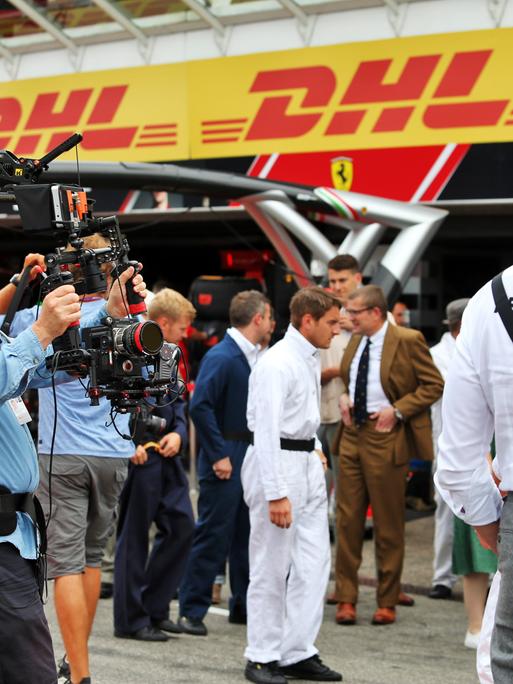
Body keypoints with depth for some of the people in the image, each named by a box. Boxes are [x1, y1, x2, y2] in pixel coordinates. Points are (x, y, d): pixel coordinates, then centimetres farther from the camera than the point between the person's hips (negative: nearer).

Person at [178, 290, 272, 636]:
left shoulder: (254, 357, 11)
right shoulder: (221, 357, -16)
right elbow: (200, 405, -22)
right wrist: (218, 455, -21)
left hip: (252, 458, 8)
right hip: (226, 460, -8)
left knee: (248, 534, 15)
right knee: (213, 536, -3)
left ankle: (244, 605, 26)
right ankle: (192, 610, 7)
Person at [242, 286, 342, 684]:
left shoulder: (311, 360, 12)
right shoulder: (277, 364, -16)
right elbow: (266, 431, -21)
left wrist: (315, 450, 11)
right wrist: (276, 494, -23)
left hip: (309, 464, 9)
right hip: (277, 462, -9)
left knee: (314, 563, 8)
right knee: (272, 568, 1)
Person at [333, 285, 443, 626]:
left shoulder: (408, 340, -10)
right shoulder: (356, 341, 9)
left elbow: (435, 384, -8)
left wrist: (397, 410, -15)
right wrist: (345, 397, 5)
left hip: (385, 438, -6)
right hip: (352, 435, 6)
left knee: (389, 524, 5)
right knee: (347, 519, 5)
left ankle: (387, 602, 17)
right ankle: (346, 598, 14)